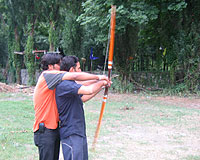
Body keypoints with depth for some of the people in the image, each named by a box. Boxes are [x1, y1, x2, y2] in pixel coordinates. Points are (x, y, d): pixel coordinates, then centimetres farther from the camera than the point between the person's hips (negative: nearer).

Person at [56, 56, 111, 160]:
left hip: (79, 133, 10)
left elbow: (83, 98, 26)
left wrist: (101, 86, 23)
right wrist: (101, 82, -10)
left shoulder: (69, 84, 14)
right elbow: (89, 90, -30)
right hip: (71, 135, -10)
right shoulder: (64, 85, -20)